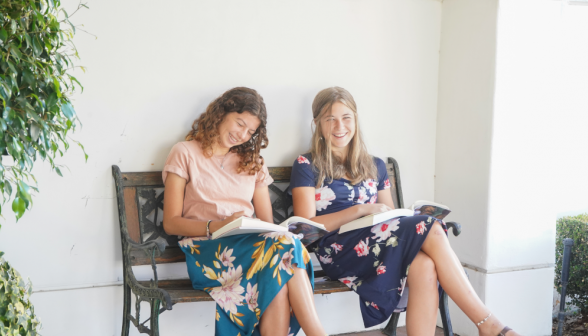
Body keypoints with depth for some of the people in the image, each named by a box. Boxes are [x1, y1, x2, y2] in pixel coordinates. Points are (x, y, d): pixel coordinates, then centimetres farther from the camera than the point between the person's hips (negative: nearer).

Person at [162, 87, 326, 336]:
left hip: (251, 244, 4)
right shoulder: (185, 153, 8)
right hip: (206, 249, -4)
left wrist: (270, 234, -8)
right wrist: (217, 226, -17)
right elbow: (171, 223, 0)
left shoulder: (252, 162, 23)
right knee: (285, 247, -33)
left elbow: (267, 222, 17)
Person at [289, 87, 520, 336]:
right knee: (431, 230, -25)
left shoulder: (374, 167, 21)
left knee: (424, 266, -33)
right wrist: (361, 209, -11)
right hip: (340, 250, -5)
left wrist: (408, 217, -3)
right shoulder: (306, 166, 6)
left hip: (379, 242, 5)